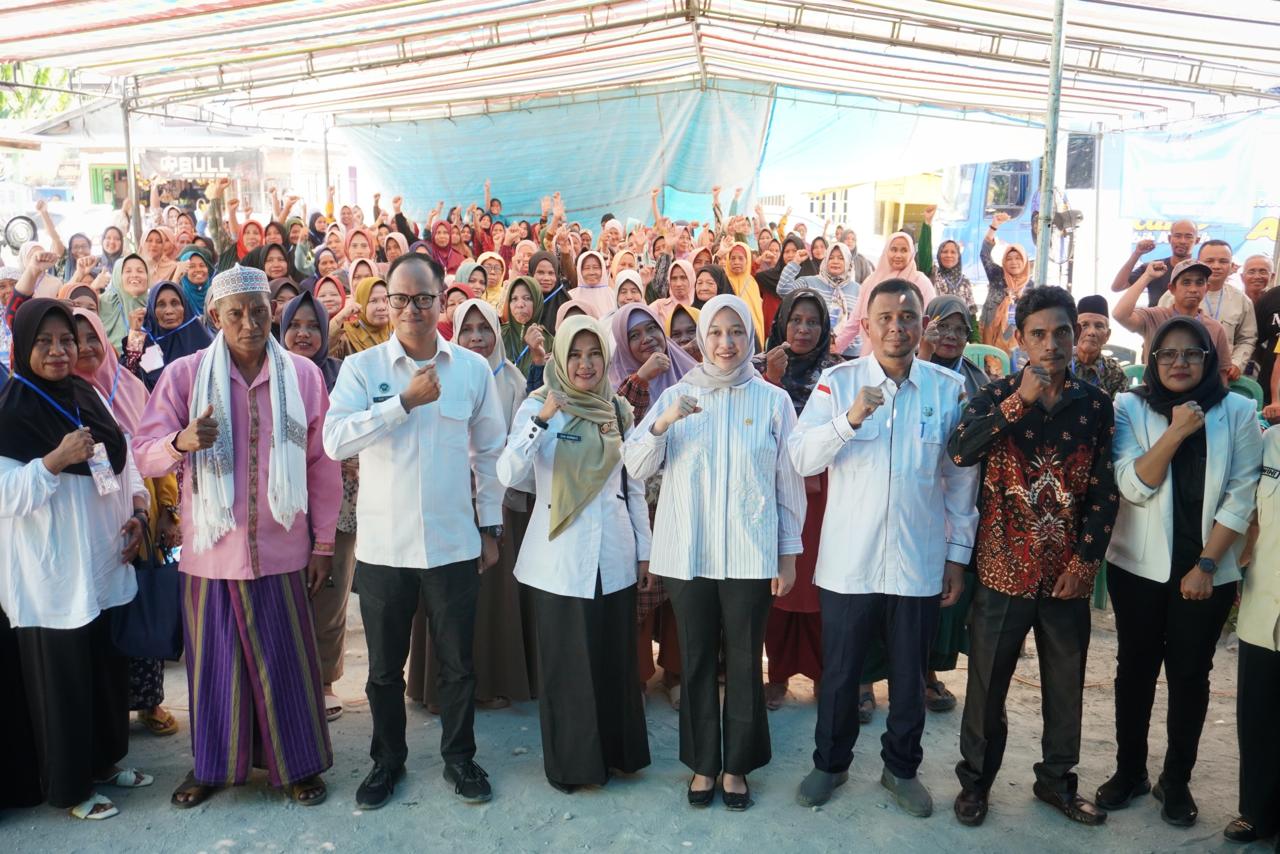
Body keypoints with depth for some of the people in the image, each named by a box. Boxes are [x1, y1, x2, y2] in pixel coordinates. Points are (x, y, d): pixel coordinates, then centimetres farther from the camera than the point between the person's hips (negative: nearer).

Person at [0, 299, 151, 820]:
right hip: (49, 573, -6)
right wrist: (56, 460, -28)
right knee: (61, 676, 4)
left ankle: (105, 759, 33)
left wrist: (137, 511, 0)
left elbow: (123, 463, 14)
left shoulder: (88, 397, 8)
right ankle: (70, 786, 19)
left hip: (104, 563, 6)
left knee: (108, 667, 15)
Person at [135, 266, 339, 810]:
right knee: (214, 661, 12)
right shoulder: (184, 374, -2)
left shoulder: (303, 374, -1)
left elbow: (323, 465, 3)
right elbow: (144, 455, -4)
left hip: (281, 549, 0)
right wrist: (180, 442, -27)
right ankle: (213, 764, 33)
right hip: (210, 550, 0)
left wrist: (323, 542, 4)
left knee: (286, 660, 9)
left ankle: (297, 762, 27)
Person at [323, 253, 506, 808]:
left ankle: (460, 758, 32)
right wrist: (406, 400, -22)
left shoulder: (473, 368, 1)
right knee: (385, 667, 14)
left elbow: (490, 453, 7)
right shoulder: (361, 368, -3)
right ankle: (387, 761, 34)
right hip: (382, 546, 0)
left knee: (458, 663, 11)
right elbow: (335, 440, -17)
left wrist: (491, 526, 7)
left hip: (453, 544, 1)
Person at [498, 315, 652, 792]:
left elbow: (634, 484, 11)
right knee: (565, 660, 6)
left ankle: (617, 750, 29)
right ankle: (569, 762, 22)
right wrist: (541, 421, -30)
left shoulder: (618, 410, 6)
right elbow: (509, 475, -18)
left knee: (616, 657, 11)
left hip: (614, 554, 3)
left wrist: (644, 549, 10)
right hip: (559, 556, -3)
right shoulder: (538, 406, -5)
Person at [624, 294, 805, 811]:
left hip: (751, 555, -1)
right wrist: (662, 423, -17)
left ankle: (737, 765, 24)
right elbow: (636, 468, 0)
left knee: (744, 663, 7)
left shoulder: (774, 400, 2)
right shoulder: (676, 396, 5)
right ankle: (702, 764, 25)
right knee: (696, 661, 10)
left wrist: (789, 555, 3)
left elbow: (790, 483, 4)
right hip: (687, 554, 1)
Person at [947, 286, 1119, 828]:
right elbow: (959, 451, -20)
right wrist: (1019, 401, -25)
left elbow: (1105, 491, 3)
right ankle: (975, 780, 26)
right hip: (1004, 566, -2)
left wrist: (1086, 560, -4)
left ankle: (1056, 779, 35)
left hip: (1068, 572, 2)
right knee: (988, 682, 8)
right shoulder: (998, 395, -2)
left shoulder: (1096, 405, 3)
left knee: (1066, 684, 15)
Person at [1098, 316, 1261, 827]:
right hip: (1139, 566, 0)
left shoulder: (1239, 412, -2)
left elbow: (1241, 497, -5)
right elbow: (1133, 486, -12)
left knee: (1190, 673, 7)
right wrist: (1177, 431, -20)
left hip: (1207, 569, 0)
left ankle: (1176, 780, 22)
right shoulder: (1131, 408, -3)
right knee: (1136, 667, 10)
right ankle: (1129, 771, 25)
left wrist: (1206, 564, -9)